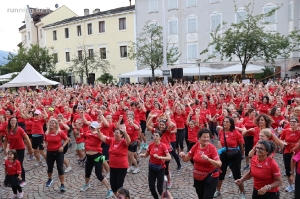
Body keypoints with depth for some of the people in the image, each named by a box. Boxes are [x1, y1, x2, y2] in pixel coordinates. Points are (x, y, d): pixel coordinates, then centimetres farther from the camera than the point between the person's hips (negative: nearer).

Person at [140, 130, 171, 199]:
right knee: (151, 187, 7)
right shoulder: (151, 145, -6)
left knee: (159, 188, -3)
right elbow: (146, 155, 8)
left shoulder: (163, 145, -18)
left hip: (160, 168, -4)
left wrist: (159, 157, -34)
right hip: (152, 168, 4)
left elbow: (169, 158, -24)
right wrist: (142, 155, -13)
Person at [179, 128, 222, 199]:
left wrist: (208, 159, -41)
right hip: (198, 177, 5)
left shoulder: (212, 148, -19)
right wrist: (183, 155, -22)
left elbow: (219, 164, -27)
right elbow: (186, 159, 0)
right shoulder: (196, 146, -8)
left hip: (210, 177, -4)